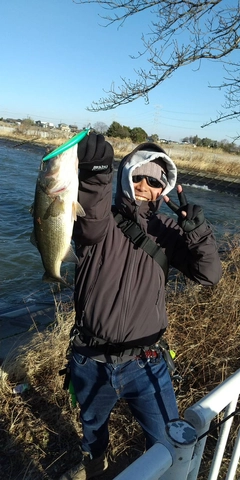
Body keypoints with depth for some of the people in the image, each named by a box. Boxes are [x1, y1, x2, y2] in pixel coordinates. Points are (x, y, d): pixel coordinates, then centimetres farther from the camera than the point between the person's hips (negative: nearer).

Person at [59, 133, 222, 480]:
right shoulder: (100, 222, -9)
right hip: (90, 363, 1)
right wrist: (95, 176, -53)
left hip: (145, 364, 0)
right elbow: (91, 219, -33)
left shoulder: (167, 230, -3)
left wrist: (200, 235, -28)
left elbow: (209, 275, -10)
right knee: (92, 424, 28)